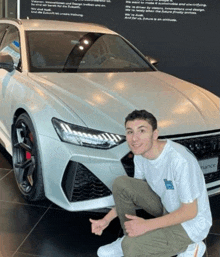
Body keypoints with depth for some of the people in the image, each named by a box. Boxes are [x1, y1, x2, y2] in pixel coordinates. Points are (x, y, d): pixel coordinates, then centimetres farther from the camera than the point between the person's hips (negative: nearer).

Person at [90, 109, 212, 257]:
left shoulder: (180, 160, -33)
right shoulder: (140, 154, -8)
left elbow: (190, 211, -25)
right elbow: (135, 192, 8)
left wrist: (146, 225, -25)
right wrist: (107, 219, 1)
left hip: (192, 223, -7)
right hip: (166, 206, 7)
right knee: (120, 184, -9)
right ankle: (129, 238, 6)